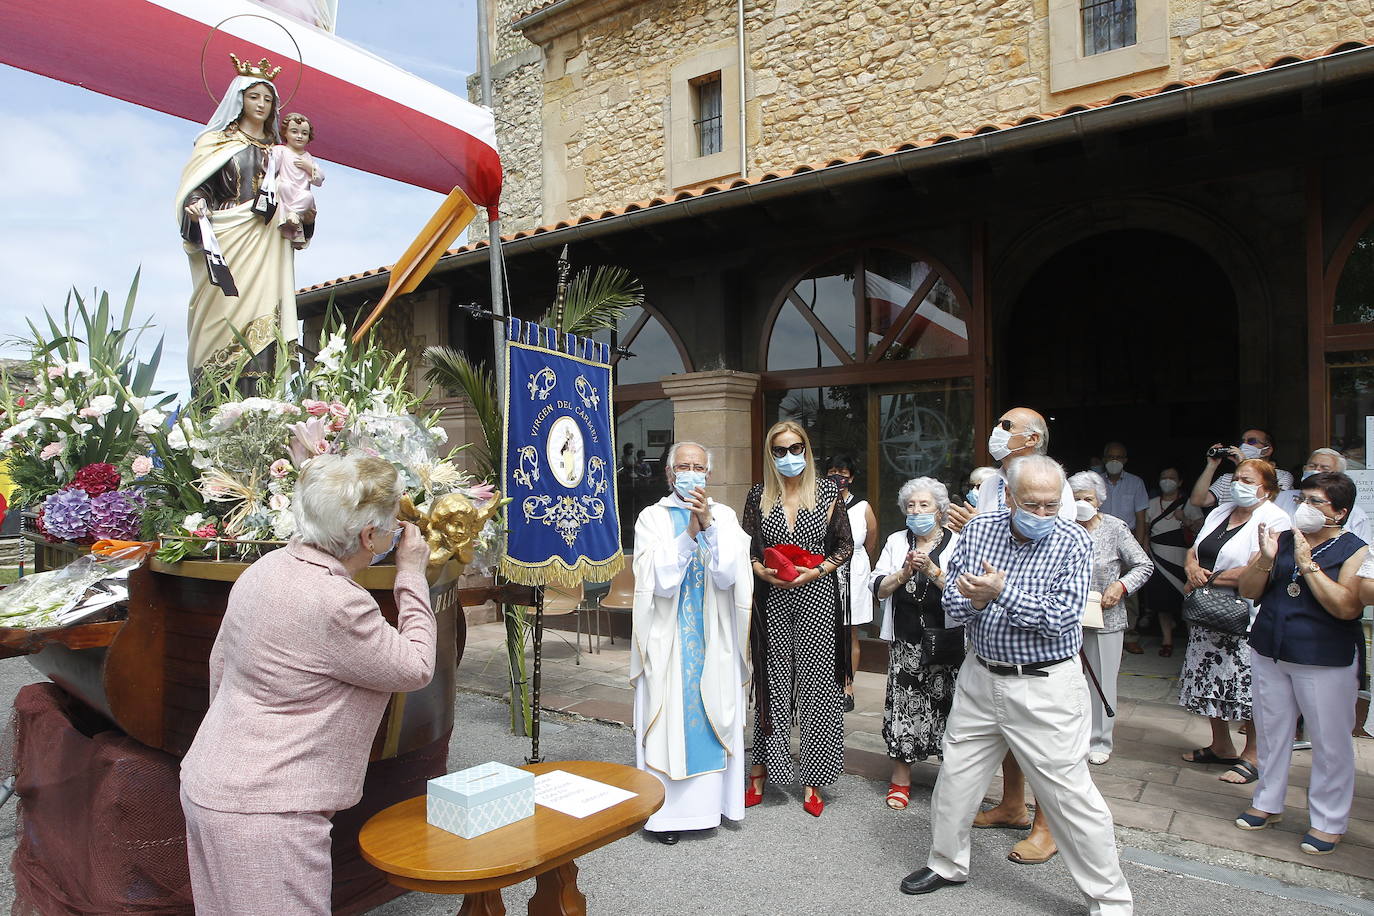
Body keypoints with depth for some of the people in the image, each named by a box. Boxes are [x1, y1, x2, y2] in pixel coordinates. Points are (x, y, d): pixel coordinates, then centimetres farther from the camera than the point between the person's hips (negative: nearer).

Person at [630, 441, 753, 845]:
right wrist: (689, 532, -23)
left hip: (713, 640, 2)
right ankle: (666, 809, 13)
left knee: (712, 715, 8)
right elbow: (659, 580, -13)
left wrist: (708, 524, -22)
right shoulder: (652, 517, -2)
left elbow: (728, 576, -11)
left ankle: (710, 800, 23)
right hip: (667, 640, -2)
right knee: (668, 719, 1)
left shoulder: (724, 516, 3)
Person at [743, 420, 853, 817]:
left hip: (817, 598, -1)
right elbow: (747, 549, 8)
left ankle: (811, 781, 15)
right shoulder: (758, 496, 5)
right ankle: (760, 773, 19)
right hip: (771, 602, 1)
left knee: (816, 686, 3)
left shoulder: (828, 493, 2)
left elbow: (845, 546, 4)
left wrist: (815, 571, -10)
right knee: (771, 684, 7)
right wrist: (763, 571, -11)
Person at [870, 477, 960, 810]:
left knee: (945, 703, -2)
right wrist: (904, 572, -11)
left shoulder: (956, 543, 0)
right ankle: (900, 779, 16)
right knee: (903, 704, 3)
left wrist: (932, 571, -20)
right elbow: (879, 588, 4)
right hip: (905, 641, 3)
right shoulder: (896, 542, 11)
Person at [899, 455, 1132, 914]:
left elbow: (1062, 620, -20)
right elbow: (953, 602, 0)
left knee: (1070, 796, 1)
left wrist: (1001, 592, -26)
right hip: (980, 677, 5)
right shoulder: (978, 529, -1)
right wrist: (975, 601, -22)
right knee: (954, 779, 16)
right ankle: (946, 863, 38)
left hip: (1045, 686, -4)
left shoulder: (1074, 542, -11)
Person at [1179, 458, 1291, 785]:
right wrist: (1192, 568, -6)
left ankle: (1252, 757, 14)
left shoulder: (1273, 520, -11)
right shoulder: (1220, 512, 13)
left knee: (1249, 685, -1)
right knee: (1212, 679, 14)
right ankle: (1221, 746, 29)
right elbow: (1193, 551, 17)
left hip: (1247, 618, -8)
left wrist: (1208, 578, -13)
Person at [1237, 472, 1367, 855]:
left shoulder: (1355, 552, -9)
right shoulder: (1281, 540, 4)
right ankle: (1268, 802, 31)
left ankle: (1328, 821, 22)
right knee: (1271, 731, 15)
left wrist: (1308, 564, -22)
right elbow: (1247, 591, 1)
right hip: (1269, 654, 5)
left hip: (1326, 662, -5)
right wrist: (1266, 560, -15)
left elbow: (1347, 607, -22)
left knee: (1330, 742, 6)